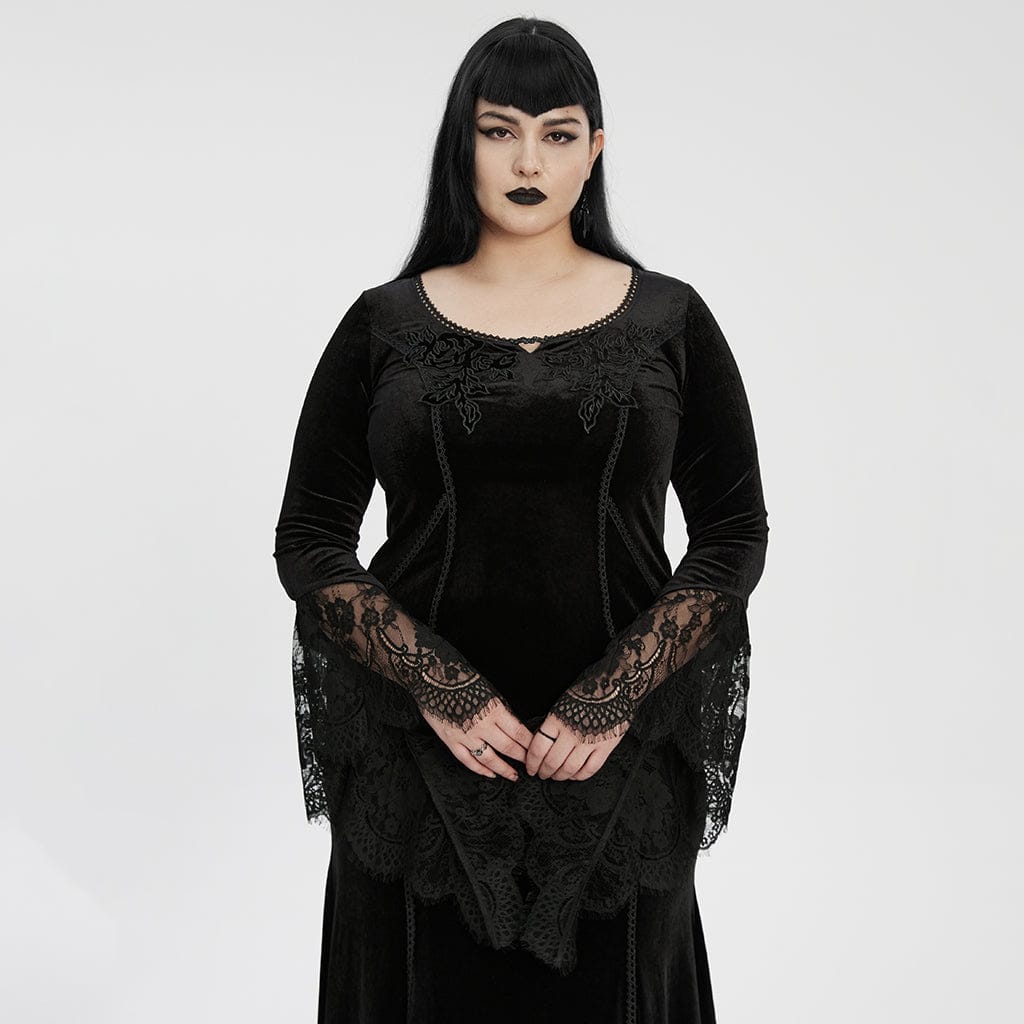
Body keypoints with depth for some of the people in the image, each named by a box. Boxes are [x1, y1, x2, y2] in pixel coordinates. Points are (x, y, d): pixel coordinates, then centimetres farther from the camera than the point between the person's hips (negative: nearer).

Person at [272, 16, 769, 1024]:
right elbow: (308, 542, 1)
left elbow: (735, 534, 2)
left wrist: (615, 702, -10)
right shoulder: (384, 325, 3)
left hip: (613, 758, 0)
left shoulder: (669, 320, 3)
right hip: (422, 758, 0)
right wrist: (439, 692, -11)